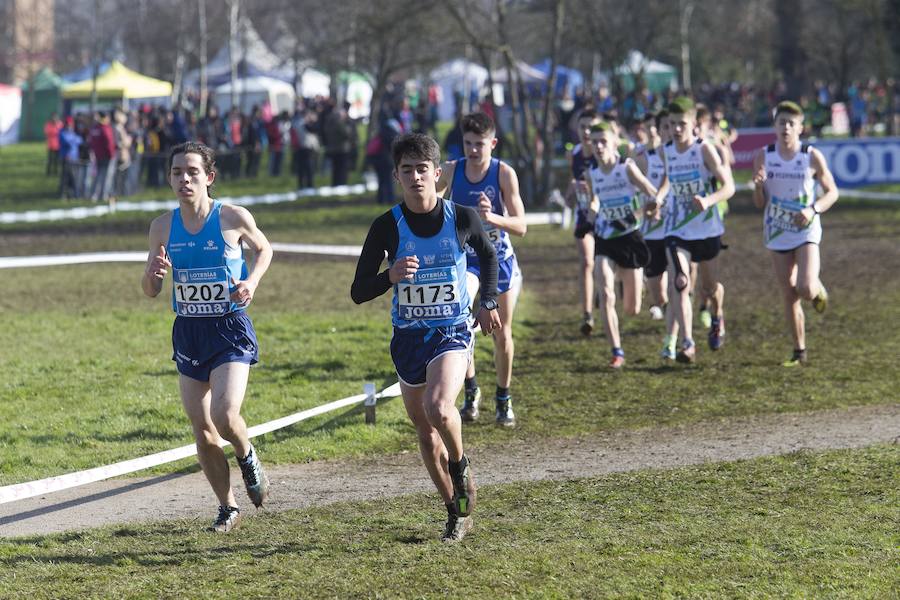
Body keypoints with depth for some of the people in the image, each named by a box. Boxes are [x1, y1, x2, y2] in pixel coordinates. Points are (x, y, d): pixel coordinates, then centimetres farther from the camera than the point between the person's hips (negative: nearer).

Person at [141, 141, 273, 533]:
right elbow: (150, 292, 7)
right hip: (188, 333, 4)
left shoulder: (234, 218, -9)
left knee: (224, 416, -20)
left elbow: (263, 249, 11)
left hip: (230, 329, -4)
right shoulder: (163, 226, 0)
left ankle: (247, 458, 15)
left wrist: (252, 281, -8)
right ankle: (227, 509, 21)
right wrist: (154, 273, -16)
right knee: (201, 431, 5)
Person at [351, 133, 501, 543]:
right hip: (408, 337, 3)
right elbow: (358, 293, -8)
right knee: (425, 431, 11)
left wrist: (488, 302, 9)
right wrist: (391, 276, -27)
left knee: (438, 408, -29)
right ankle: (458, 513, 30)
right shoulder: (387, 227, -9)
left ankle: (460, 463, 3)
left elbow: (487, 254, 16)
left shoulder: (462, 218, -7)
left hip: (453, 332, -2)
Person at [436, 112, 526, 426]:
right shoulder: (451, 171, -9)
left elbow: (521, 226, -22)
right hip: (464, 258, 0)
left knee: (502, 335, 7)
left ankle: (503, 400, 28)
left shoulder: (504, 173, -16)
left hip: (500, 259, 0)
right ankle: (470, 387, -14)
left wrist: (492, 217, -38)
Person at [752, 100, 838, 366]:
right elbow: (760, 203, 2)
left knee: (806, 289, -20)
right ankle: (799, 351, 19)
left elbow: (832, 192, 0)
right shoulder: (763, 157, -2)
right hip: (777, 234, 3)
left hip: (806, 232, -3)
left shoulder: (812, 157, -8)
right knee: (789, 296, 5)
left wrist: (813, 210, -17)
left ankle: (818, 289, 18)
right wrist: (758, 186, -20)